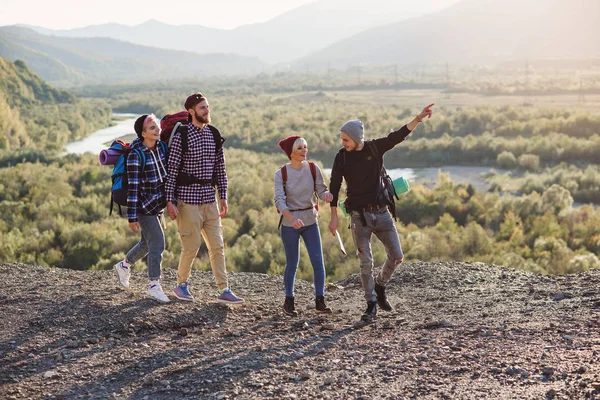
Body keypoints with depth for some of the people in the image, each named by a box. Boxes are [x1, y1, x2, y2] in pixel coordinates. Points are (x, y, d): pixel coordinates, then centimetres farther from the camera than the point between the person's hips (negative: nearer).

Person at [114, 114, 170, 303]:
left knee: (148, 242, 18)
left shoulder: (161, 147, 0)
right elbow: (133, 187, -20)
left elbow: (167, 172, 14)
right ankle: (154, 285, 4)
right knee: (157, 242, -9)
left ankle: (124, 265, 43)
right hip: (144, 204, -7)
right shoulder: (136, 155, -20)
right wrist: (132, 217, -20)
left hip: (159, 203, 7)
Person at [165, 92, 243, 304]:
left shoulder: (214, 135, 9)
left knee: (217, 245, 4)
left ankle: (224, 290, 8)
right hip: (188, 198, -6)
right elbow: (171, 169, -9)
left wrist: (223, 196, 9)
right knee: (192, 245, -1)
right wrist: (170, 201, -12)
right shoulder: (181, 136, -9)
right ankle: (181, 284, 20)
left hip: (210, 199, 6)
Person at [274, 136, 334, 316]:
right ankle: (288, 301, 19)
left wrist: (326, 195, -28)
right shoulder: (281, 174, -10)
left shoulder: (313, 169, -2)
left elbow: (321, 190, -2)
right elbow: (279, 200, -17)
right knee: (292, 264, 3)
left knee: (318, 261, -3)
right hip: (289, 223, -3)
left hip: (310, 221, 3)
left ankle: (320, 300, 6)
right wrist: (292, 219, -33)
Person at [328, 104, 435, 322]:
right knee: (366, 263, -3)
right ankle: (371, 304, 10)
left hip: (381, 212, 2)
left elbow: (399, 135, -4)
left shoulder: (375, 147, -1)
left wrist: (419, 117, -15)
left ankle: (380, 285, 27)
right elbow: (334, 188, -3)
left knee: (396, 257, 0)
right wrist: (334, 218, -6)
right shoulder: (341, 157, -4)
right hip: (359, 216, -2)